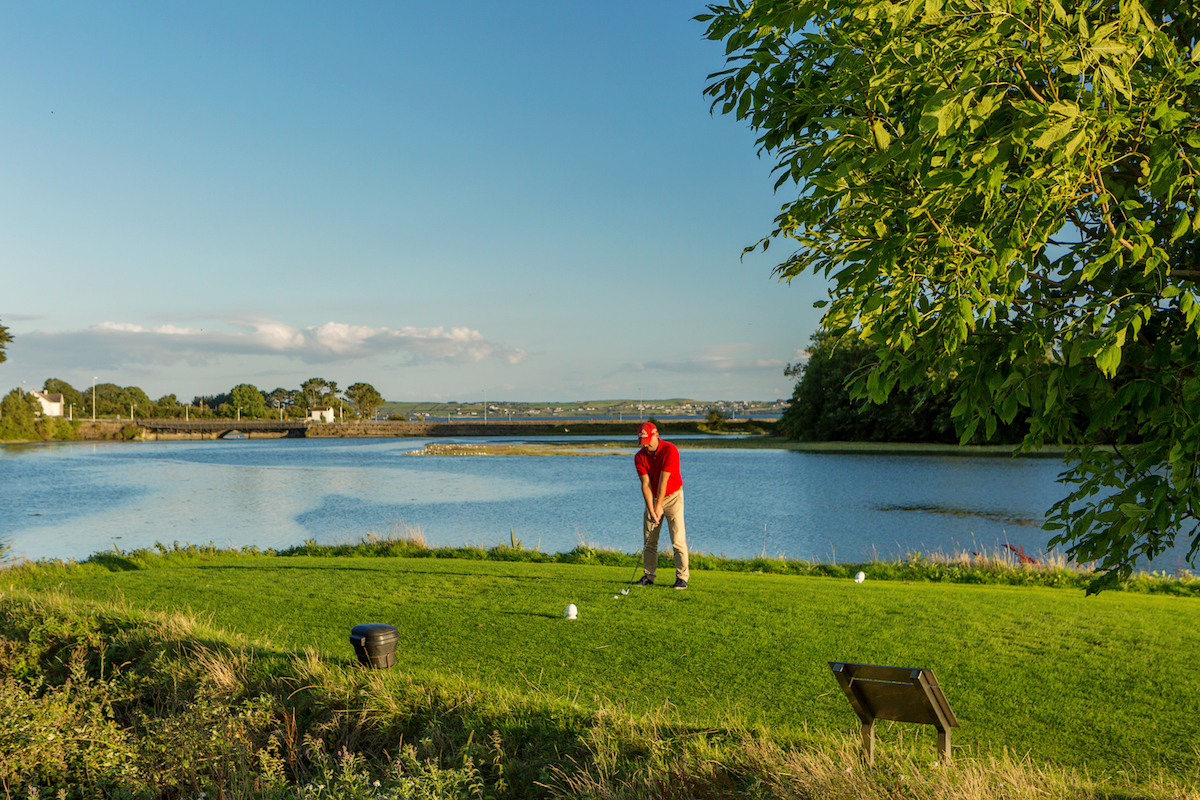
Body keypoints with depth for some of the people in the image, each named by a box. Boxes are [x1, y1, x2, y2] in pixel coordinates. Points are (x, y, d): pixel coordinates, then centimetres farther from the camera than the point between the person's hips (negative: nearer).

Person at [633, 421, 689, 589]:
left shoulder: (670, 450, -20)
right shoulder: (640, 457, -8)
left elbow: (663, 481, -20)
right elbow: (646, 484, -13)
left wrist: (659, 506, -19)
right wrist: (651, 510, -21)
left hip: (672, 496, -4)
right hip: (652, 498, 4)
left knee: (678, 539, -9)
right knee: (649, 539, 3)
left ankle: (682, 577, -5)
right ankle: (648, 575, 11)